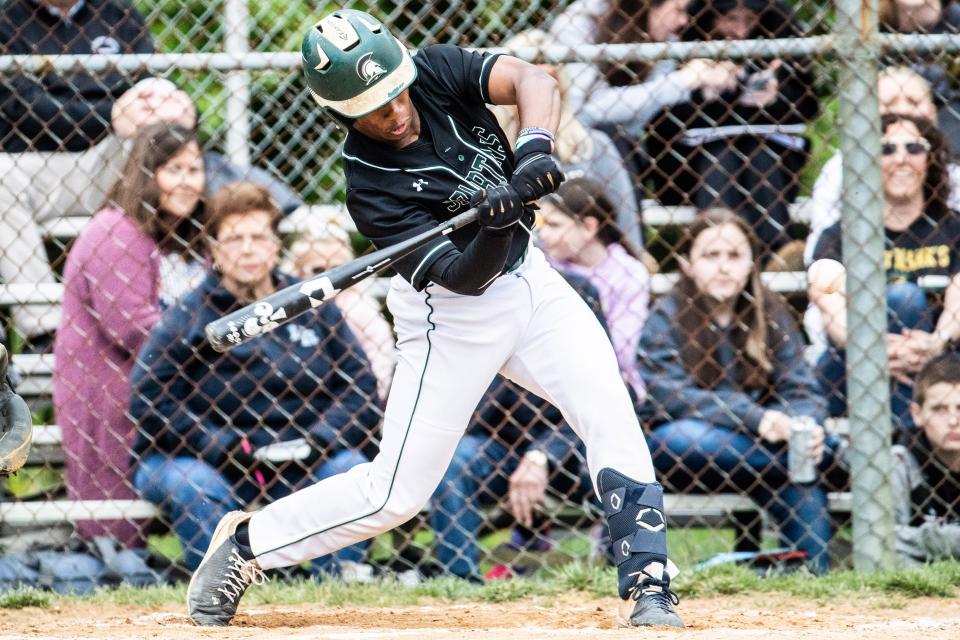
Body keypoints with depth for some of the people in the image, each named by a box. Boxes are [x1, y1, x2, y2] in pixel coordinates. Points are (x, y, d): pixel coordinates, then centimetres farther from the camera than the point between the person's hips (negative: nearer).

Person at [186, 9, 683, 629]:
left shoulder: (438, 71, -12)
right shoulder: (369, 185, -24)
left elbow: (532, 80, -25)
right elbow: (466, 274, -25)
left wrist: (535, 146, -43)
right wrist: (496, 223, -45)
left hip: (527, 276, 5)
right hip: (455, 317, -5)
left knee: (611, 415, -14)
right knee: (395, 494, -3)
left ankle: (647, 588, -9)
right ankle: (245, 545, 16)